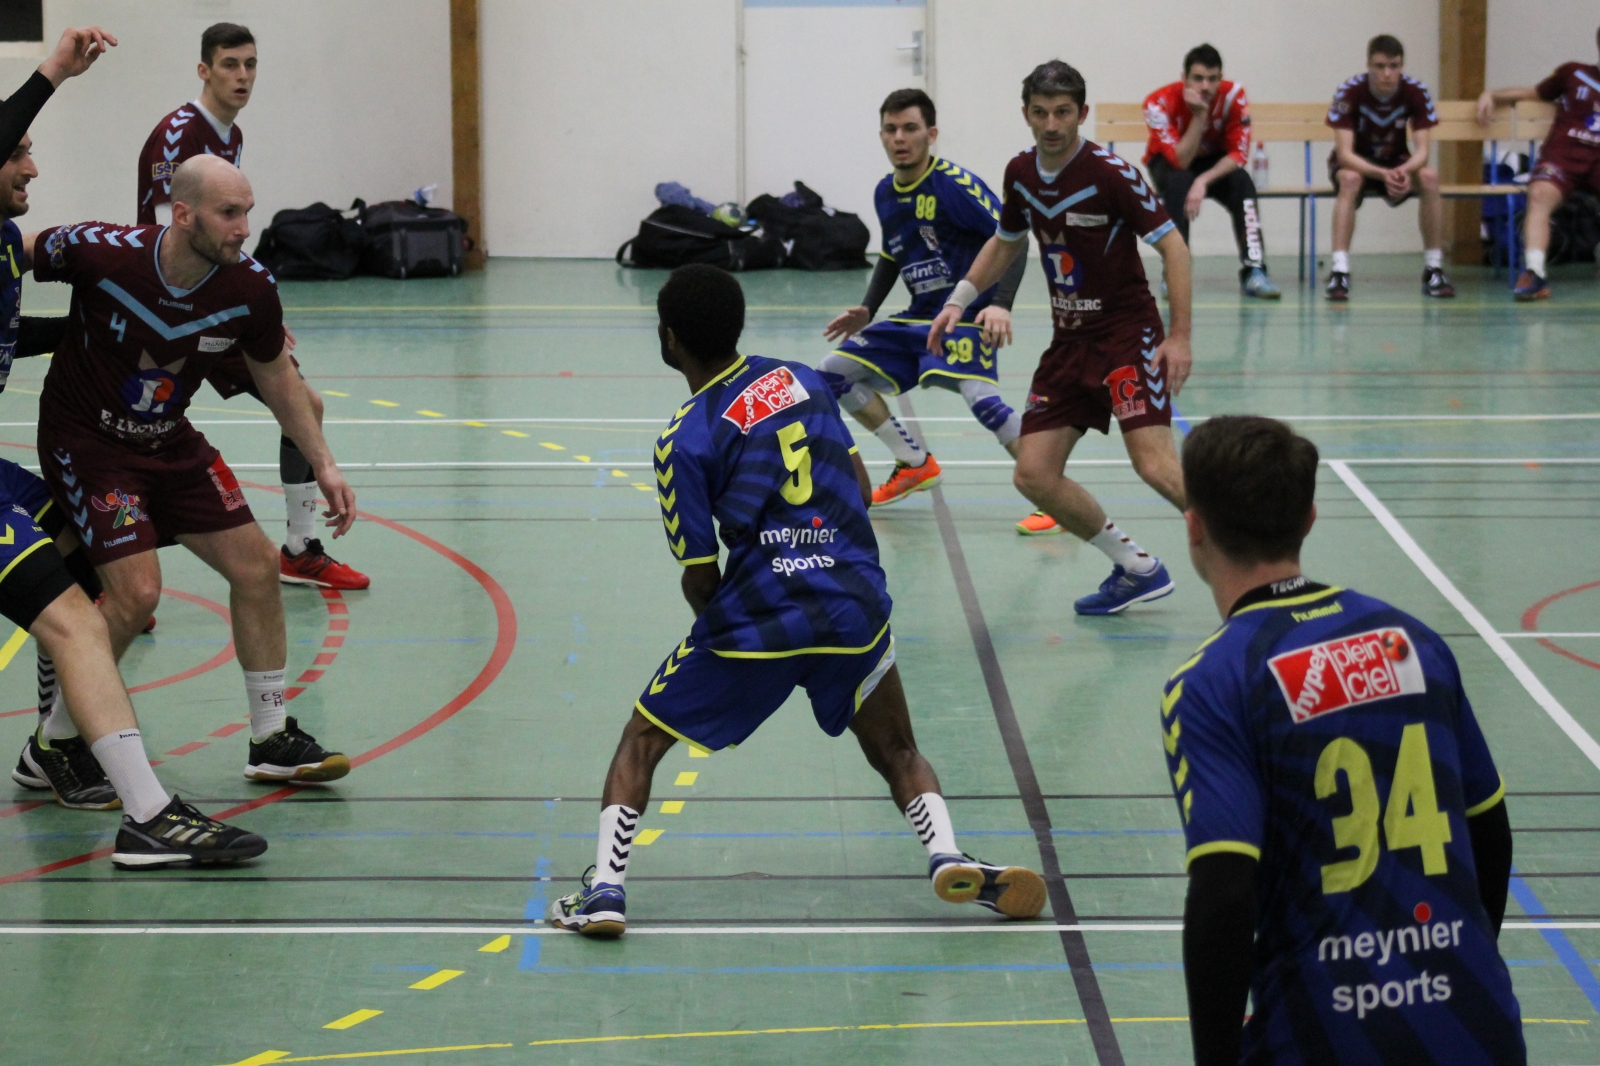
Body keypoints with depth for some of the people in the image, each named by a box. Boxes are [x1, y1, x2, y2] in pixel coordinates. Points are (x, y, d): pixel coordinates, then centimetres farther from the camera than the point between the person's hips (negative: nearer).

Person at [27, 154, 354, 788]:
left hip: (168, 442, 6)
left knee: (257, 567, 2)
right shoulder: (100, 252, -28)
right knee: (136, 591, -18)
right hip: (85, 442, -6)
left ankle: (271, 741, 19)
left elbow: (276, 379, 4)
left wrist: (323, 465, 4)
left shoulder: (251, 288, -14)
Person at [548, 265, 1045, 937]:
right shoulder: (801, 380, 11)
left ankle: (605, 889, 4)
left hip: (756, 615, -3)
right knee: (897, 755, 20)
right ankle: (946, 855, -7)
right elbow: (861, 491, 15)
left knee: (641, 741, 16)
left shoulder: (684, 441, -4)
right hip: (855, 600, 4)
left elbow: (700, 580, -1)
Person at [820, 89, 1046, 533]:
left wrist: (1000, 304, -34)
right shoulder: (885, 193, 6)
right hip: (918, 318, 8)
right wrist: (867, 310, 12)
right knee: (834, 372, 6)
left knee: (981, 398, -32)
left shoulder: (956, 184, -17)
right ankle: (916, 465, 17)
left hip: (969, 316, -8)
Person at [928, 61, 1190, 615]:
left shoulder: (1110, 172, -16)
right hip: (1070, 341, 7)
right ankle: (1138, 569, 16)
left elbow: (1172, 245, -14)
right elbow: (1006, 242, 23)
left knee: (1156, 467, -24)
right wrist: (959, 300, 14)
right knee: (1034, 475, 0)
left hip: (1128, 333, -7)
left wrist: (1179, 336, -19)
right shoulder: (1020, 174, 4)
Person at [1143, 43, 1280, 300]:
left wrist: (1204, 180, -39)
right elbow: (1180, 161, -33)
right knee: (1178, 182, -35)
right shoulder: (1160, 103, -29)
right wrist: (1199, 116, -43)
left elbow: (1239, 153, -24)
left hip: (1213, 161, 2)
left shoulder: (1234, 96, -24)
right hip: (1169, 162, -2)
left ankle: (1253, 273, -29)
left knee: (1242, 181, -29)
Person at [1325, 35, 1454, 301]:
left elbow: (1421, 151, -19)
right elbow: (1345, 154, -28)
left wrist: (1404, 171, -42)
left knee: (1430, 176, -28)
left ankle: (1433, 271, -18)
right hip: (1356, 164, -2)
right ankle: (1339, 272, -38)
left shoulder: (1416, 92, -17)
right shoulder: (1349, 92, -24)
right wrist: (1382, 174, -45)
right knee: (1350, 179, -37)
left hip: (1396, 163, 2)